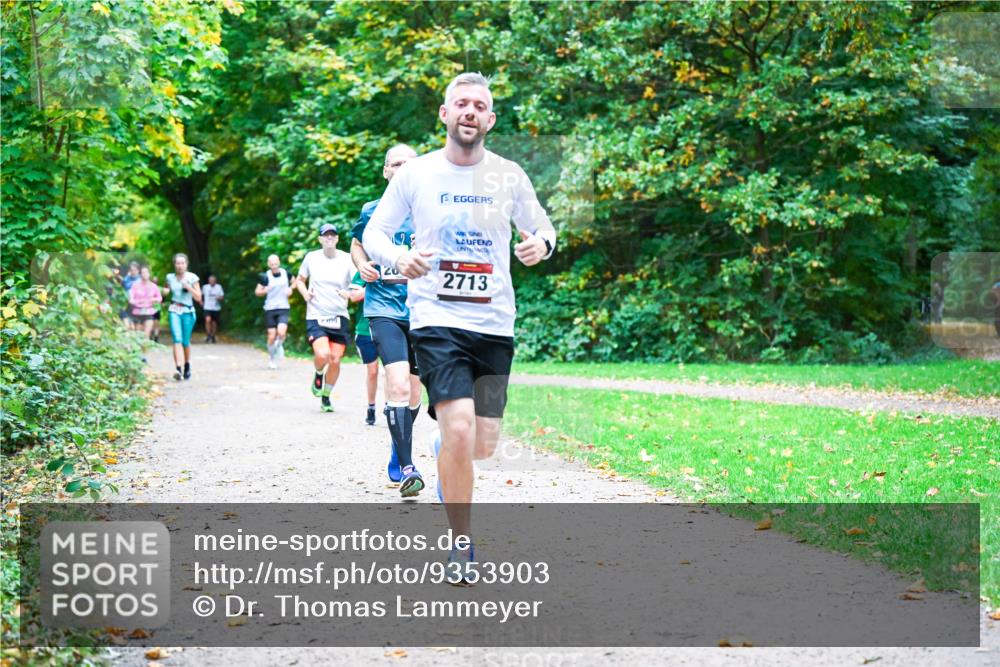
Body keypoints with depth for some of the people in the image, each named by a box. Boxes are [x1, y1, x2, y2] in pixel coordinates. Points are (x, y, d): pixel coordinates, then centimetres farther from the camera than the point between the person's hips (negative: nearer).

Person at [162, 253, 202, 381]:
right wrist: (165, 291, 0)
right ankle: (178, 369, -26)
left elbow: (198, 298, -2)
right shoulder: (170, 277, 5)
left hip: (188, 312, -1)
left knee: (185, 341, 6)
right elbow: (166, 290, 24)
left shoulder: (192, 278, -2)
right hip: (174, 311, 1)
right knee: (177, 339, -16)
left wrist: (189, 288, -17)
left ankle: (187, 365, 33)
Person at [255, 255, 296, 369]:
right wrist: (264, 290, -21)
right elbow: (257, 291, 1)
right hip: (270, 309, 0)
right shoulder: (266, 276, -5)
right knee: (272, 336, 0)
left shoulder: (286, 273, -1)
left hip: (283, 308, 0)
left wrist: (290, 289, -2)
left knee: (281, 332, -20)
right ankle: (272, 359, 20)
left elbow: (294, 282, 19)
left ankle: (279, 346, 14)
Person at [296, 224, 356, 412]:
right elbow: (300, 280, 16)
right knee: (323, 354, -23)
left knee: (335, 360, 1)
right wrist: (305, 293, -5)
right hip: (316, 317, -1)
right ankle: (318, 375, 13)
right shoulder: (311, 257, 0)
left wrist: (350, 294, -28)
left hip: (339, 318, 1)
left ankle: (326, 397, 24)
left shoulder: (347, 259, -4)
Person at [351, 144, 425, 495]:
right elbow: (357, 245, 21)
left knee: (413, 391, 12)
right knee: (398, 383, -21)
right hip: (384, 308, -2)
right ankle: (407, 468, -18)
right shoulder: (372, 211, 4)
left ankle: (399, 448, 38)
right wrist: (363, 266, 0)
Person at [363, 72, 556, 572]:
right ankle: (462, 547, -3)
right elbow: (374, 232, 8)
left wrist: (541, 244, -10)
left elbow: (542, 228, 15)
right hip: (437, 320, -3)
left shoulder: (508, 175, 4)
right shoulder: (415, 174, 0)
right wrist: (399, 258, -14)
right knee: (460, 432, -19)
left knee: (484, 446, 4)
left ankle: (443, 445, 42)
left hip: (495, 324, 3)